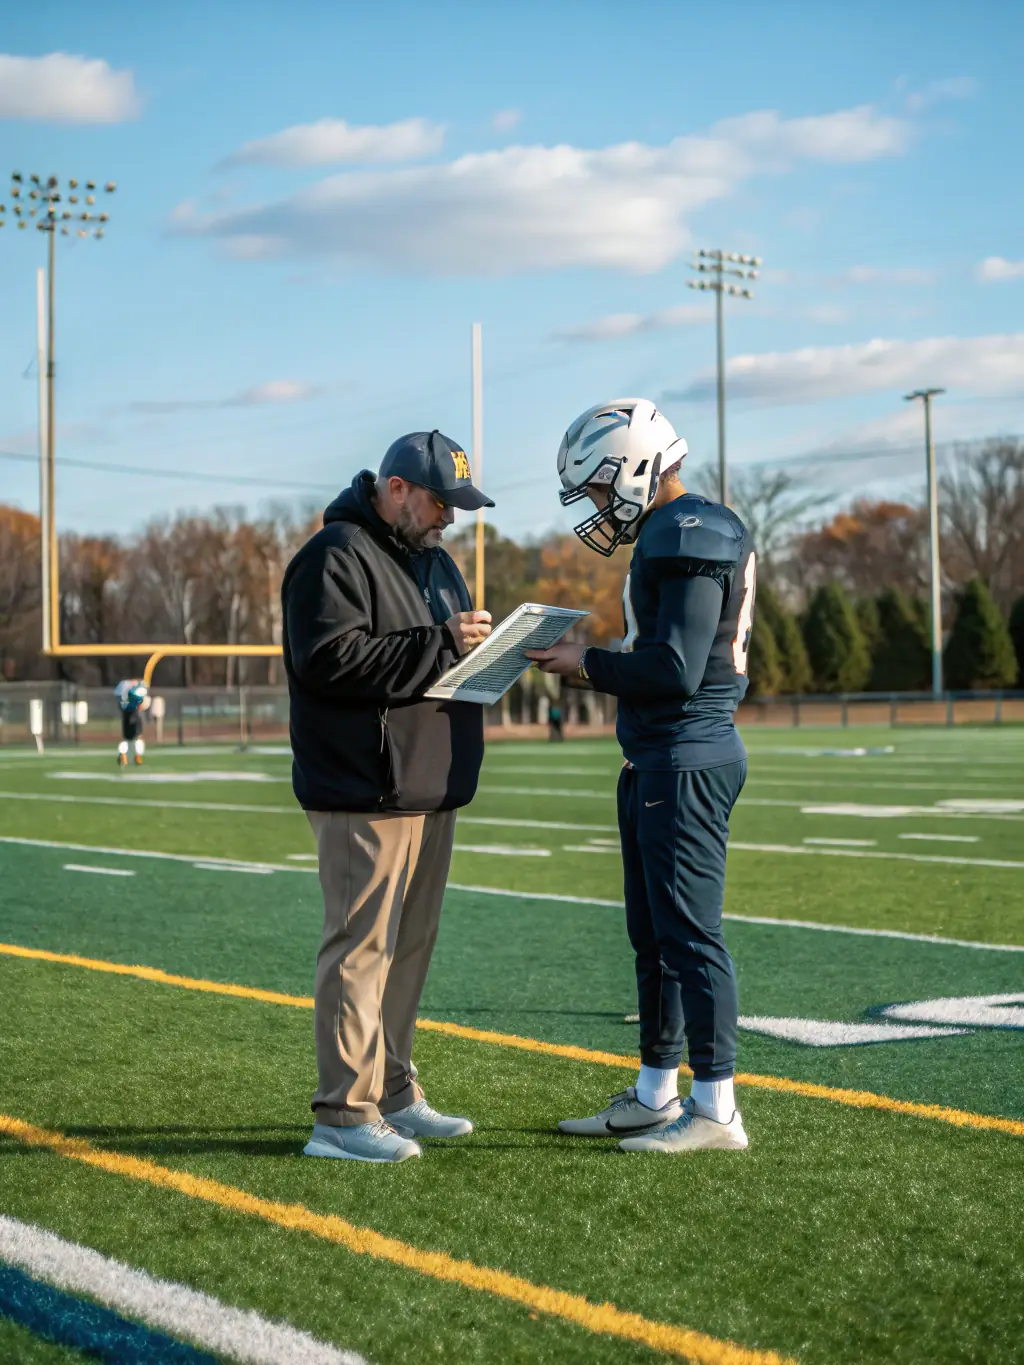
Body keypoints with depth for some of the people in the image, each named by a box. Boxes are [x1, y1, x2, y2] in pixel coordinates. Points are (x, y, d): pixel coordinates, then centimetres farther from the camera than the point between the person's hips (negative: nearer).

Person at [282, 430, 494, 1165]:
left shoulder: (433, 558, 19)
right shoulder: (336, 556, -11)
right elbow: (331, 662, -22)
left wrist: (484, 647, 4)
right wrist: (439, 644, -23)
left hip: (431, 790, 10)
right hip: (365, 794, -10)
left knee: (411, 943, 14)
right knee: (362, 945, -8)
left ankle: (393, 1093, 24)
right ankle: (344, 1113, -3)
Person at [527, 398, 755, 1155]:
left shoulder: (692, 540, -16)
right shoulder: (674, 535, 16)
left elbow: (675, 669, -21)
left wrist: (588, 664, -10)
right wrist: (595, 661, 10)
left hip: (686, 763, -11)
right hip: (656, 762, 11)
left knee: (689, 933, -6)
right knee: (654, 935, 16)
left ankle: (716, 1108, 1)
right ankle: (656, 1093, 26)